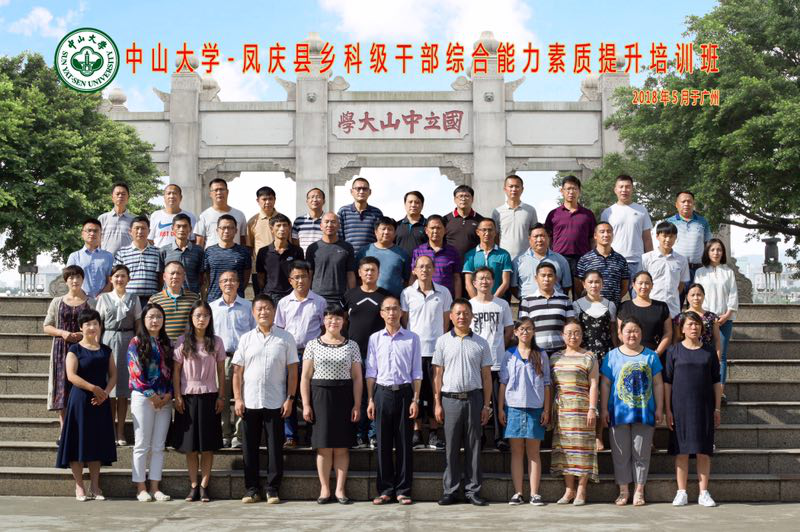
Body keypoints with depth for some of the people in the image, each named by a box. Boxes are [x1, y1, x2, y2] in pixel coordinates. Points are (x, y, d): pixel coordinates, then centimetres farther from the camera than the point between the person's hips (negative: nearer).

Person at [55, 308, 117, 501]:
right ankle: (79, 487, 7)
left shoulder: (106, 351, 10)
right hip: (80, 400, -4)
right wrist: (93, 388, -21)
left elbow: (113, 375, 6)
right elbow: (71, 375, -14)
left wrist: (105, 393, -11)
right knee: (79, 441, -1)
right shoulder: (75, 350, -2)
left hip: (100, 402, 4)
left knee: (97, 443, 7)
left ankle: (95, 487, 14)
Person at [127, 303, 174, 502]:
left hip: (165, 400, 4)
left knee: (159, 446, 5)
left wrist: (169, 395, -5)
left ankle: (155, 487, 10)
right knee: (142, 445, 0)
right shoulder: (136, 343, -1)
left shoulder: (167, 343, 13)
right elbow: (135, 373, -8)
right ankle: (141, 488, 5)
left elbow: (172, 371, 10)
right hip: (143, 398, -4)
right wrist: (152, 396, -12)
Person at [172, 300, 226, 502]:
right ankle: (193, 486, 9)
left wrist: (221, 396, 1)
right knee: (190, 444, 3)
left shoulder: (216, 342, 4)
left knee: (208, 444, 0)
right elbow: (176, 371, 2)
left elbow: (221, 371, 6)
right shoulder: (183, 342, 2)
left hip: (209, 396, 0)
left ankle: (204, 486, 6)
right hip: (188, 396, 0)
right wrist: (177, 396, -4)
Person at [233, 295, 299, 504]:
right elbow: (237, 371, 7)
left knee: (275, 446, 2)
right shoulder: (246, 339, 8)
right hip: (249, 402, 2)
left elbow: (292, 371, 3)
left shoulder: (285, 338, 3)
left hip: (275, 403, -2)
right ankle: (252, 489, 14)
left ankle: (273, 489, 11)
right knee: (250, 447, 6)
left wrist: (290, 398, -4)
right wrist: (237, 399, 0)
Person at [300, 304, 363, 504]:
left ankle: (340, 489, 7)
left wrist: (357, 405, -2)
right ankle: (325, 489, 7)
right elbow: (306, 377, 4)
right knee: (324, 446, 1)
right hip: (320, 396, 0)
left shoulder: (351, 346, 7)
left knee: (342, 446, 1)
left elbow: (357, 377, 5)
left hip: (344, 397, 1)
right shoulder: (313, 345, 5)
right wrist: (306, 404, -3)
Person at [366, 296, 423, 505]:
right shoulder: (375, 338, 8)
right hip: (382, 392, 1)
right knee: (383, 443, 3)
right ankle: (385, 490, 10)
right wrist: (370, 400, 2)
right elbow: (371, 372, 8)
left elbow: (417, 373, 5)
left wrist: (415, 400, -2)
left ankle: (403, 490, 8)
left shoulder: (412, 338, 5)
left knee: (404, 443, 2)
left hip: (404, 392, -1)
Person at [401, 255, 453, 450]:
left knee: (435, 391, 1)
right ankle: (417, 432, 11)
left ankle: (434, 433, 10)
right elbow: (404, 321, 9)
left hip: (436, 349, 0)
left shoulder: (443, 293, 4)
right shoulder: (407, 293, 4)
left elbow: (446, 321, 9)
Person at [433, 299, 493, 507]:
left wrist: (486, 405, 2)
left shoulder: (481, 343, 8)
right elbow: (438, 374, 5)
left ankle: (473, 491, 9)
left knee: (473, 446, 3)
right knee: (451, 447, 2)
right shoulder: (443, 341, 6)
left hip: (474, 398, 1)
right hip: (450, 398, -1)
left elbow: (486, 376, 8)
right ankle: (450, 491, 9)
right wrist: (437, 403, -1)